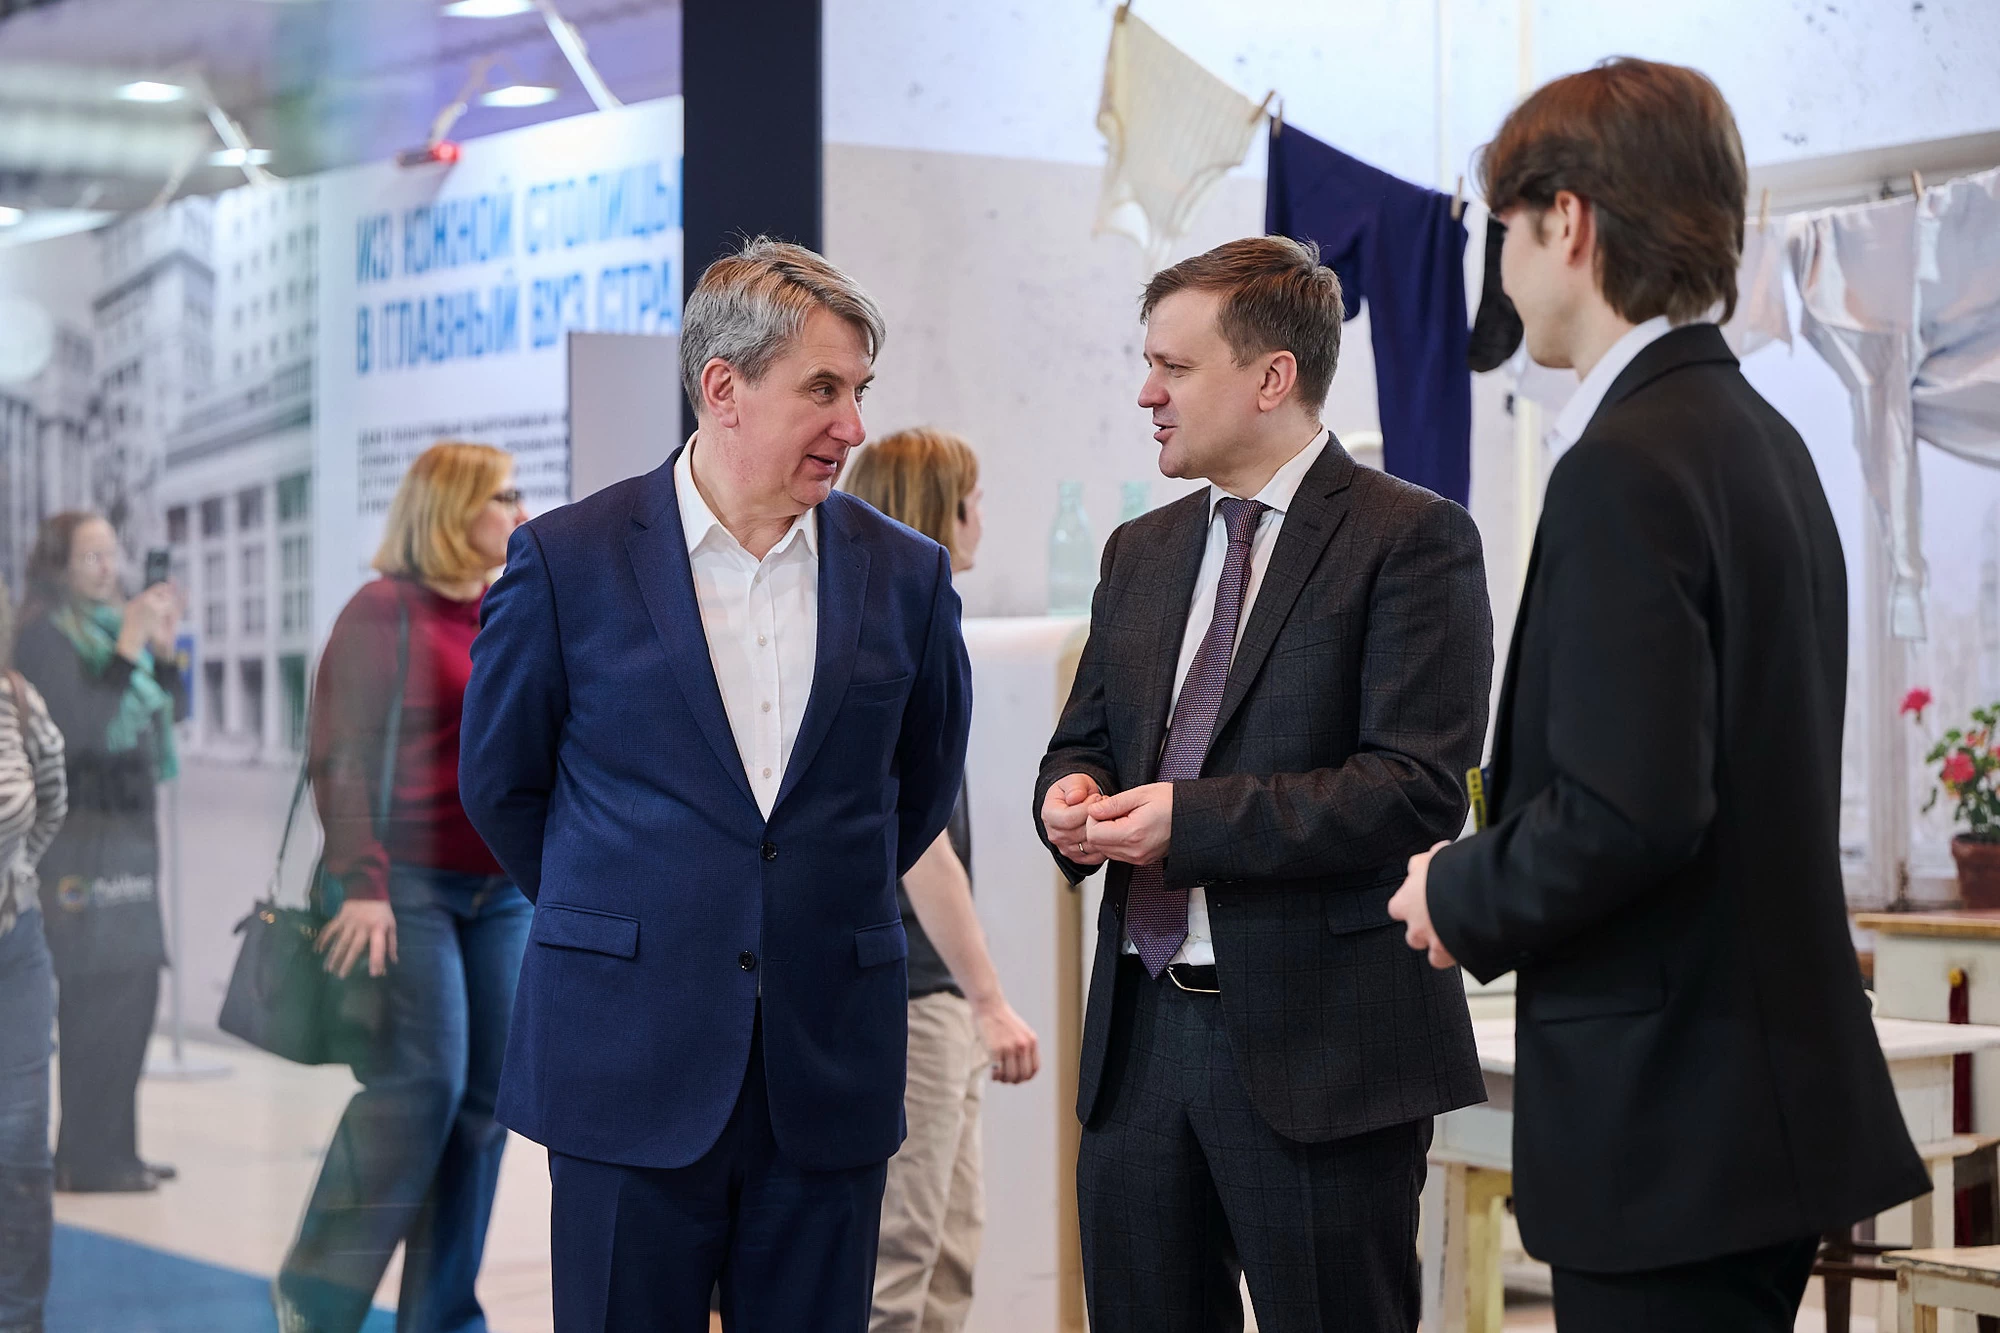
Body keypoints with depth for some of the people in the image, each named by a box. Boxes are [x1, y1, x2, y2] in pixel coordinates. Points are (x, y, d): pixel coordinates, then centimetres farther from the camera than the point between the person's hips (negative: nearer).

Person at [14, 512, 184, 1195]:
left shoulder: (110, 625, 15)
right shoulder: (45, 634, -7)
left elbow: (174, 711, 16)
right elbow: (77, 727, -18)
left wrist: (163, 644, 2)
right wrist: (128, 650, -21)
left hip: (127, 826, 8)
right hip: (79, 831, -8)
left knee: (134, 985, 6)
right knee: (96, 990, -11)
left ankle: (114, 1147, 12)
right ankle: (87, 1159, -9)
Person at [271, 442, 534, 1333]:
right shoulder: (385, 611, -5)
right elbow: (341, 756, -11)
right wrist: (360, 882, -19)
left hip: (504, 891, 7)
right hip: (410, 885, -7)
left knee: (486, 1098, 4)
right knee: (420, 1084, -13)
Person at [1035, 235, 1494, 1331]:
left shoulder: (1412, 539, -7)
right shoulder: (1141, 553, 16)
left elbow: (1420, 788, -16)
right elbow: (1083, 739, 24)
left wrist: (1192, 818, -19)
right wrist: (1073, 793, -1)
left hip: (1319, 1044, -6)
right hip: (1140, 1035, 7)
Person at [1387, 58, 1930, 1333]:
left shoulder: (1626, 467, -18)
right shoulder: (1765, 439, 12)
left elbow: (1627, 813, -25)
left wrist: (1463, 898, -7)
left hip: (1668, 1127, -10)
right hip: (1777, 1084, 10)